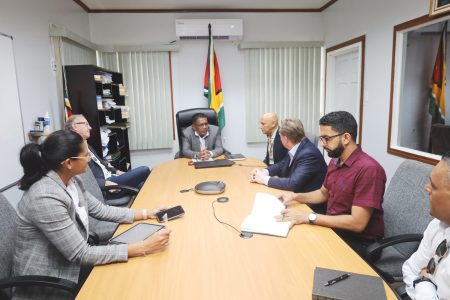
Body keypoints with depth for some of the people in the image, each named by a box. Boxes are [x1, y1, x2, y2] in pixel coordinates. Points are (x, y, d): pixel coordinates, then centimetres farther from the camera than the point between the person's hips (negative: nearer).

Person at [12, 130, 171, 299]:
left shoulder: (71, 181, -4)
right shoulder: (45, 198, -30)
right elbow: (81, 254, -28)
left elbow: (100, 210, 6)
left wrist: (146, 214, -1)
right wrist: (143, 248, -30)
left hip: (70, 263, 7)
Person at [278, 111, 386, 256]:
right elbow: (324, 193, 19)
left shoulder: (368, 169, -24)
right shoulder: (335, 161, 3)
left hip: (358, 242, -7)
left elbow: (357, 223, -27)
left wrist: (309, 217, -25)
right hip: (333, 229, 7)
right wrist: (295, 197, 2)